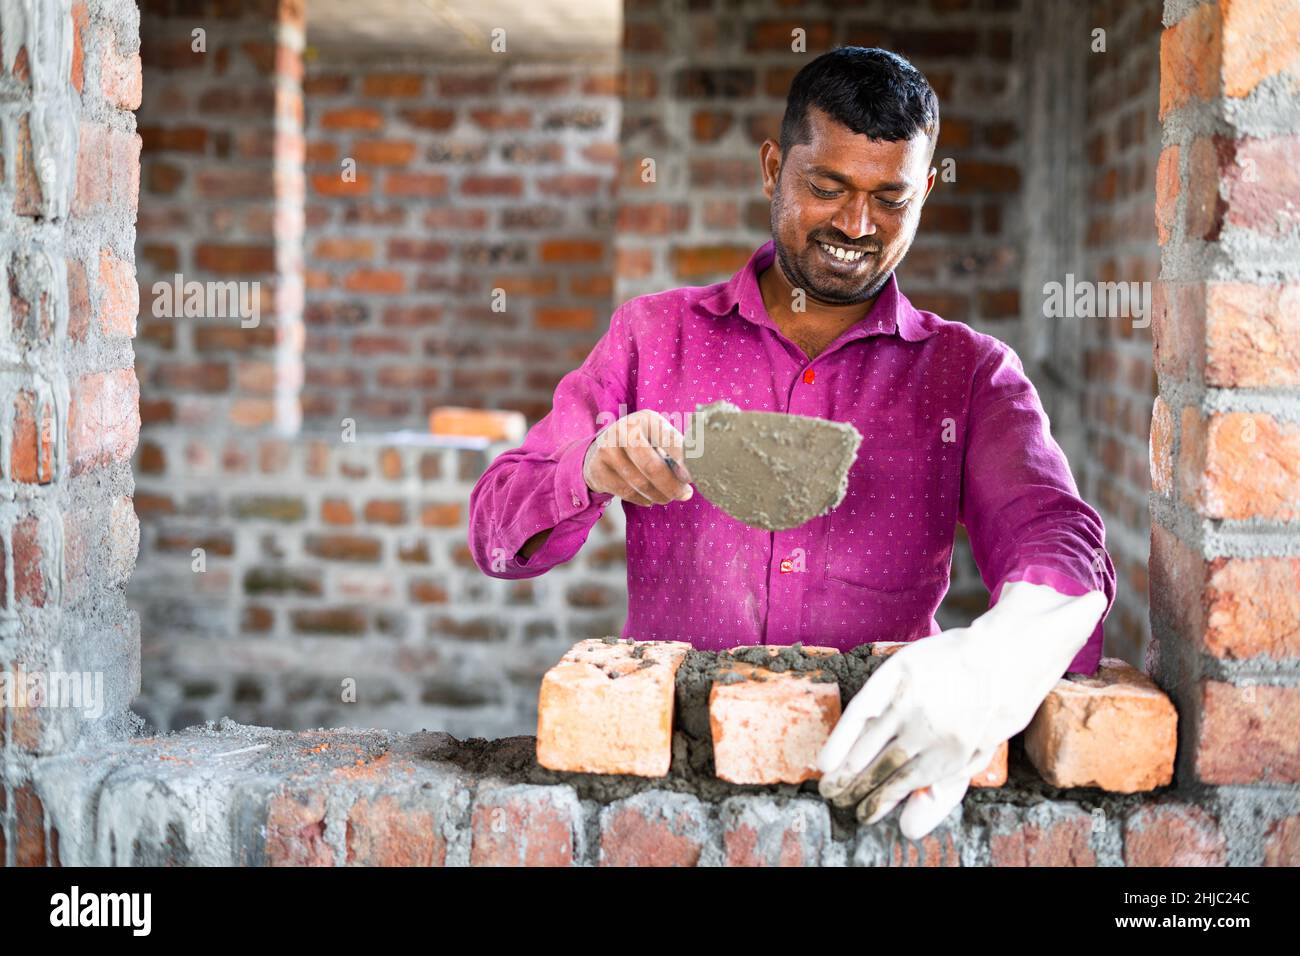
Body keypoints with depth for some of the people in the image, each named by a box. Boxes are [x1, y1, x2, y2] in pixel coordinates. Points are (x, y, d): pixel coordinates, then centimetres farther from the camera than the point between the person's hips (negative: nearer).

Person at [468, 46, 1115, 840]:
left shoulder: (969, 373, 11)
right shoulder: (654, 335, 13)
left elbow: (1056, 537, -7)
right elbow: (496, 531, 10)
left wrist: (988, 664, -31)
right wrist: (593, 472, -15)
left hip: (866, 766, 0)